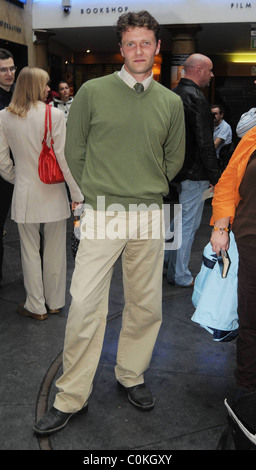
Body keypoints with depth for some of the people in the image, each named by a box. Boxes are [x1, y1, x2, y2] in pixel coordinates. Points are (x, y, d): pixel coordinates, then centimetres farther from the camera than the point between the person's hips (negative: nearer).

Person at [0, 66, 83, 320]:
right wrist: (78, 194, -6)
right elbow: (64, 158, -11)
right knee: (55, 250, 13)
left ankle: (36, 306, 20)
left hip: (25, 193, 1)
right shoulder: (54, 115, -10)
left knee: (30, 250, 11)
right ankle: (54, 302, 27)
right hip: (53, 193, -1)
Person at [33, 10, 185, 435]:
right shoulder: (92, 92, 0)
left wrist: (147, 190, 13)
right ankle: (71, 397, 11)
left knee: (146, 305, 10)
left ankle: (131, 376, 31)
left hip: (149, 217, 3)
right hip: (102, 214, -2)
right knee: (85, 305, -4)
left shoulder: (171, 102, 8)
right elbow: (74, 151, 6)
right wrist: (99, 193, 6)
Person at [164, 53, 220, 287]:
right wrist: (215, 175, -15)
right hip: (195, 172, -9)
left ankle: (166, 259, 32)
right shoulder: (196, 97, -18)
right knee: (189, 223, 2)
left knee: (181, 217, 23)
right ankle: (179, 275, 13)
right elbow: (205, 142, -21)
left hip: (178, 168, 9)